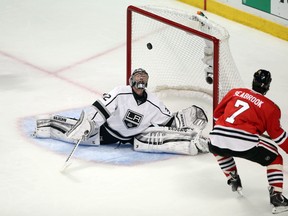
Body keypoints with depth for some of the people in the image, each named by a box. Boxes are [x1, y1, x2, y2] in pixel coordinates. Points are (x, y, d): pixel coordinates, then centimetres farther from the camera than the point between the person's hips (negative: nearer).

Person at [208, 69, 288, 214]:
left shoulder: (235, 92, 21)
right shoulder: (270, 107, 10)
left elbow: (217, 114, 30)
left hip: (217, 141, 4)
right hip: (245, 144, -4)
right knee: (274, 158, 14)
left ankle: (232, 178, 37)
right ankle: (276, 197, 2)